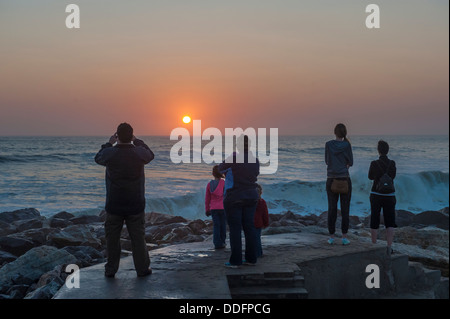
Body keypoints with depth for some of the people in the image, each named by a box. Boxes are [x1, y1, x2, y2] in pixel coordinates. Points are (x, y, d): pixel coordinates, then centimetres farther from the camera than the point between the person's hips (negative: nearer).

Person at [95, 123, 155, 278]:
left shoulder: (110, 153, -13)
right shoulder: (139, 153, -11)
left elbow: (98, 158, 11)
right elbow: (150, 155, 14)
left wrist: (108, 144, 21)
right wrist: (137, 141, 21)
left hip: (114, 205, 0)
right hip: (136, 205, 0)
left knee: (112, 238, 11)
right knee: (138, 237, 10)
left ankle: (111, 270, 19)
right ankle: (142, 268, 18)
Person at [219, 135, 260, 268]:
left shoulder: (233, 159, -16)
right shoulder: (255, 160, 3)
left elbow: (221, 168, 0)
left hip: (234, 198, -6)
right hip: (251, 197, 6)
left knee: (235, 229, -2)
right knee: (249, 227, 10)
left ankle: (235, 261, 1)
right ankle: (251, 258, 14)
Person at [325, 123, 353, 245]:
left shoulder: (328, 144, 0)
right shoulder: (347, 145, -6)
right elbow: (350, 163, 3)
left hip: (331, 180, 2)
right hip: (345, 179, -2)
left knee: (332, 209, 7)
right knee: (345, 209, 4)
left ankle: (331, 237, 7)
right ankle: (344, 237, 2)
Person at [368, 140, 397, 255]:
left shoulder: (374, 164, -11)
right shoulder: (392, 164, -5)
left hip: (376, 195, -1)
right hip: (389, 195, 1)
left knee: (374, 221, 10)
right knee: (390, 223, 6)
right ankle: (389, 248, -3)